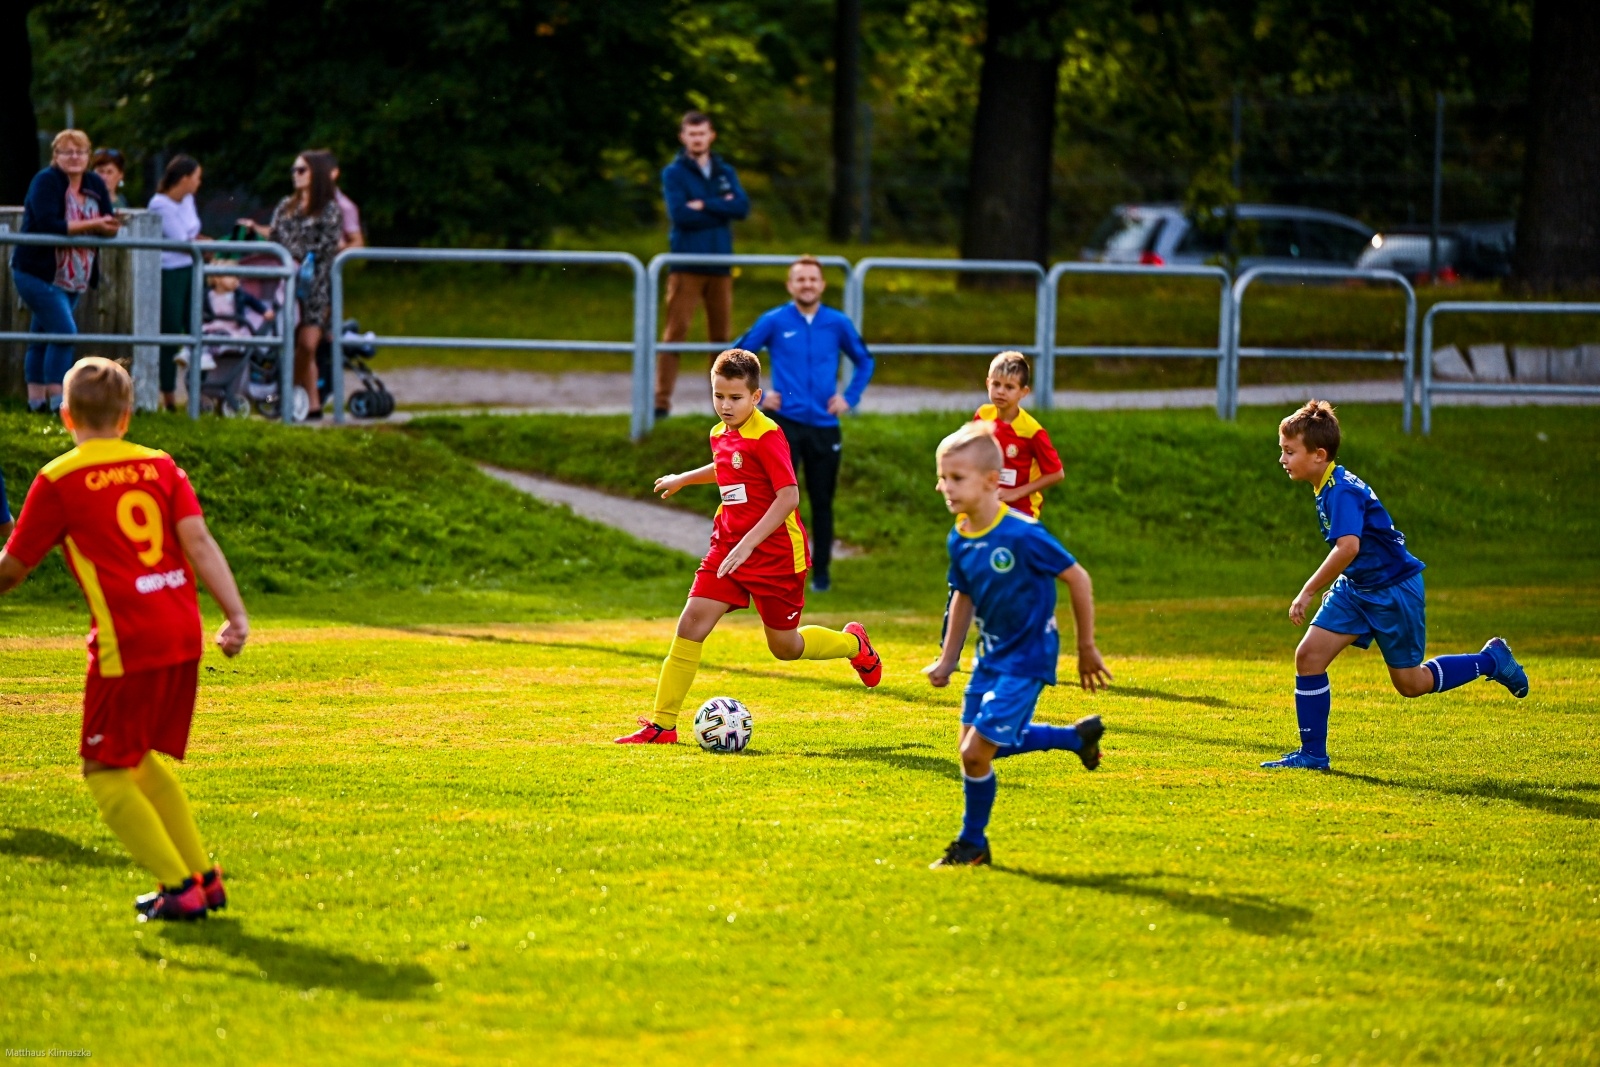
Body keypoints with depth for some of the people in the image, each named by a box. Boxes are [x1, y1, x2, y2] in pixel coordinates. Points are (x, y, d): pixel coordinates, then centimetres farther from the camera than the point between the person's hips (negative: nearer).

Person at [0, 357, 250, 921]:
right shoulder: (159, 466, 11)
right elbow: (198, 541, -1)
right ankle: (203, 876, 23)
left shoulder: (59, 480, -1)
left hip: (127, 641, -6)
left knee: (105, 771, 5)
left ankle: (180, 888, -3)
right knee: (141, 760, 23)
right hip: (183, 632, 6)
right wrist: (236, 614, -5)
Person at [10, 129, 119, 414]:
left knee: (42, 336, 10)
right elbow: (48, 225, -25)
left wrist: (109, 225, -23)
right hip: (38, 273, -7)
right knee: (64, 332, -16)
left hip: (74, 278, 7)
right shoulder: (46, 182, -13)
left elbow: (110, 228, 2)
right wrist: (90, 225, -24)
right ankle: (57, 399, -14)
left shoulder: (95, 185, 6)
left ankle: (36, 400, 12)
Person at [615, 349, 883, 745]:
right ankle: (662, 725, -6)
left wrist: (748, 545, -27)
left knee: (785, 646, 8)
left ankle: (854, 644, 39)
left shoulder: (766, 436, -18)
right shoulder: (720, 435, 7)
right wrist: (684, 478, 40)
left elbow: (788, 496, -23)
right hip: (728, 547, 6)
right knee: (691, 624, -9)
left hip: (775, 553, -6)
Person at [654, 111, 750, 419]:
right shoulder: (674, 173, 1)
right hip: (686, 265, -4)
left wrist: (705, 205, -12)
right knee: (676, 332, -10)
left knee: (721, 334, 6)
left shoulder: (725, 173, 13)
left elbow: (742, 207, -4)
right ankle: (661, 400, -12)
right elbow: (680, 214, -14)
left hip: (719, 265, 4)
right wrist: (721, 209, -7)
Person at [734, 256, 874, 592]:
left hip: (825, 426, 2)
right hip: (785, 422, -2)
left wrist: (849, 397, 7)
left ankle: (821, 572, 18)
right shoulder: (774, 321, -2)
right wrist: (756, 396, 0)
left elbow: (865, 362, 17)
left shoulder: (838, 323, 3)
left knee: (822, 501, 8)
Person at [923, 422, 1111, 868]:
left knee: (976, 752, -10)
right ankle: (1078, 736, 31)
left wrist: (1087, 648, -7)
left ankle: (972, 844, 12)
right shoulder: (960, 540, -2)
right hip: (990, 658, 8)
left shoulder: (1023, 535, -24)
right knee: (977, 744, 13)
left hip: (1026, 660, -8)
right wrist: (947, 660, 12)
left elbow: (1077, 579, -15)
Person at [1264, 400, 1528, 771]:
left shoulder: (1342, 491, -26)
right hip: (1356, 588, 9)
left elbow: (1347, 547, -41)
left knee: (1411, 683, 5)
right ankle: (1312, 754, 1)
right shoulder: (1329, 488, 5)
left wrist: (1307, 593, -37)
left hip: (1394, 590, -9)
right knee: (1309, 655, -5)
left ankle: (1491, 660, 25)